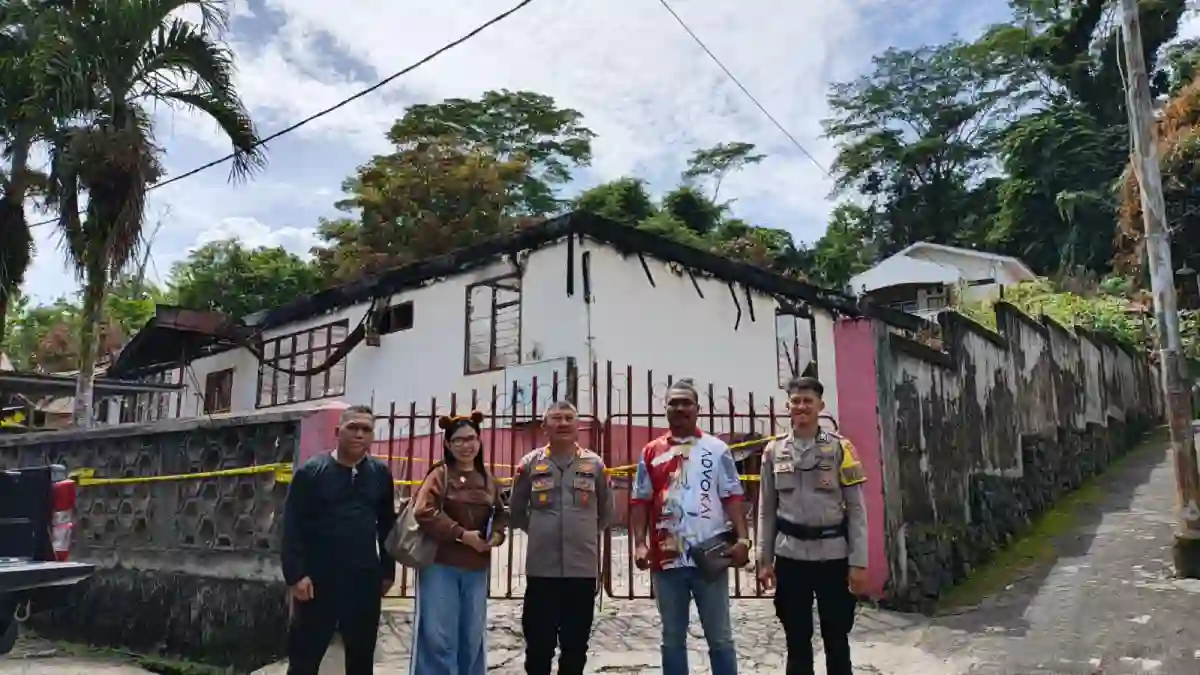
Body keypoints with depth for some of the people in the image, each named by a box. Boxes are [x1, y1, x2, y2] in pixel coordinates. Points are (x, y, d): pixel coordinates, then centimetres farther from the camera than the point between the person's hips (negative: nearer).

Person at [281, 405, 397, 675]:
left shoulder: (381, 474, 6)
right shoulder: (311, 471, -4)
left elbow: (387, 526, 10)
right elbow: (292, 527, -8)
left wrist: (388, 570, 9)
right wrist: (295, 574, -14)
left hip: (365, 581, 3)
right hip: (318, 581, -3)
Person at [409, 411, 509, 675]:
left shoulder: (488, 480, 10)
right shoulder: (440, 474, -6)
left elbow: (501, 515, 17)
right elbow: (424, 511, -18)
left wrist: (496, 536, -5)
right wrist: (462, 534, -18)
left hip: (476, 568, 5)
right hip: (440, 566, -5)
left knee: (472, 637, 13)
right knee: (439, 637, -2)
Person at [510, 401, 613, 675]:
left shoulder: (594, 464, 3)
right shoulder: (530, 464, 1)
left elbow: (606, 513, 14)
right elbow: (517, 511, 12)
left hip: (583, 568, 1)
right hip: (541, 568, -1)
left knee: (575, 647, 12)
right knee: (538, 645, 7)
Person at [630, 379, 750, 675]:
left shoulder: (717, 449, 3)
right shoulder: (651, 452, 7)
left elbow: (732, 497, 0)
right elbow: (640, 502, 7)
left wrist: (742, 539, -12)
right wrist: (640, 543, -5)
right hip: (667, 559, 2)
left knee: (720, 637, 9)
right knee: (672, 639, 13)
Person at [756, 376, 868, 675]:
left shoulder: (841, 448, -2)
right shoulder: (774, 451, 4)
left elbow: (856, 509, -2)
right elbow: (766, 510, 7)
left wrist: (858, 562, -6)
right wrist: (764, 560, 4)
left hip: (833, 555, -2)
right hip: (790, 556, 2)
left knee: (837, 639, 9)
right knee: (797, 641, 11)